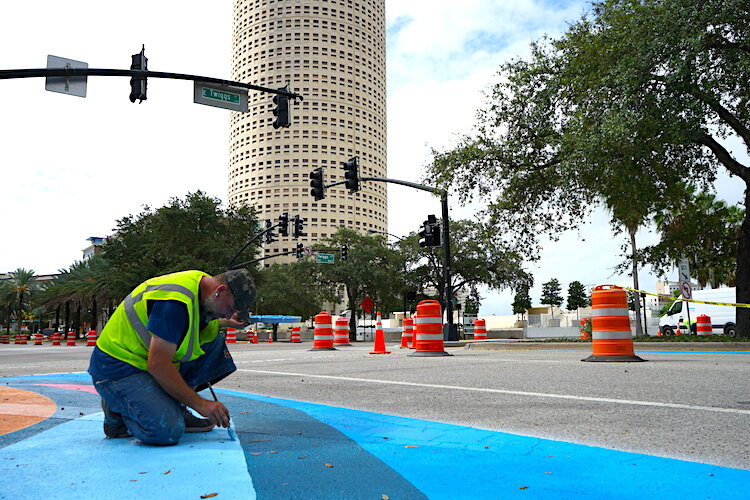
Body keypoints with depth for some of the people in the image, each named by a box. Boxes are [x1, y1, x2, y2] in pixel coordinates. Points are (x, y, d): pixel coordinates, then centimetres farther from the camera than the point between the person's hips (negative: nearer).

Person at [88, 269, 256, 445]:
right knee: (168, 431, -27)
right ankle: (117, 412, 2)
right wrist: (199, 403, -23)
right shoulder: (175, 300, -28)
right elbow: (158, 365, -28)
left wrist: (225, 322, 26)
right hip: (118, 369, -10)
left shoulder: (202, 281, 2)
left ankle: (175, 409, 3)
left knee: (214, 341, -1)